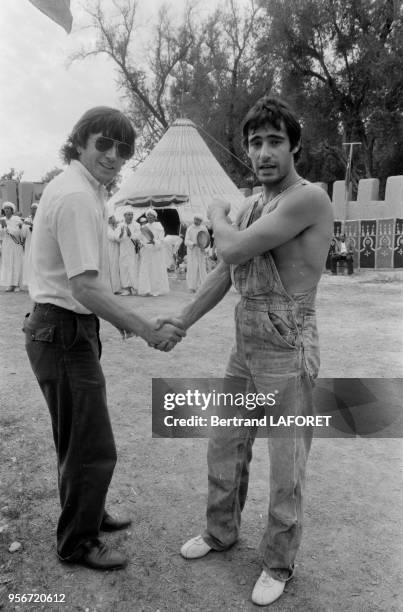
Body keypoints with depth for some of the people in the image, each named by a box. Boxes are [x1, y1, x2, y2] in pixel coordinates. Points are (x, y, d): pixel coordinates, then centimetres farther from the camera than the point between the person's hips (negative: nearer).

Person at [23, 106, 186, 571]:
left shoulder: (78, 188, 13)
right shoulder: (77, 196, -19)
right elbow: (84, 286, -26)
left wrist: (119, 317, 17)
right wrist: (147, 331, -22)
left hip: (66, 327, 10)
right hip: (64, 330, -10)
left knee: (79, 439, 24)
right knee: (93, 447, 4)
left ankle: (87, 515, 45)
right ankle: (77, 543, 25)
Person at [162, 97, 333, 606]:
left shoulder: (309, 198, -16)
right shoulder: (251, 205, 10)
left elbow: (233, 250, -22)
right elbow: (223, 274, 14)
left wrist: (216, 215, 0)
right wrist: (180, 324, 13)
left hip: (288, 352, -7)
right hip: (245, 346, 8)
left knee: (285, 469, 7)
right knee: (225, 446, 19)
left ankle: (278, 563, 31)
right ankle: (221, 532, 42)